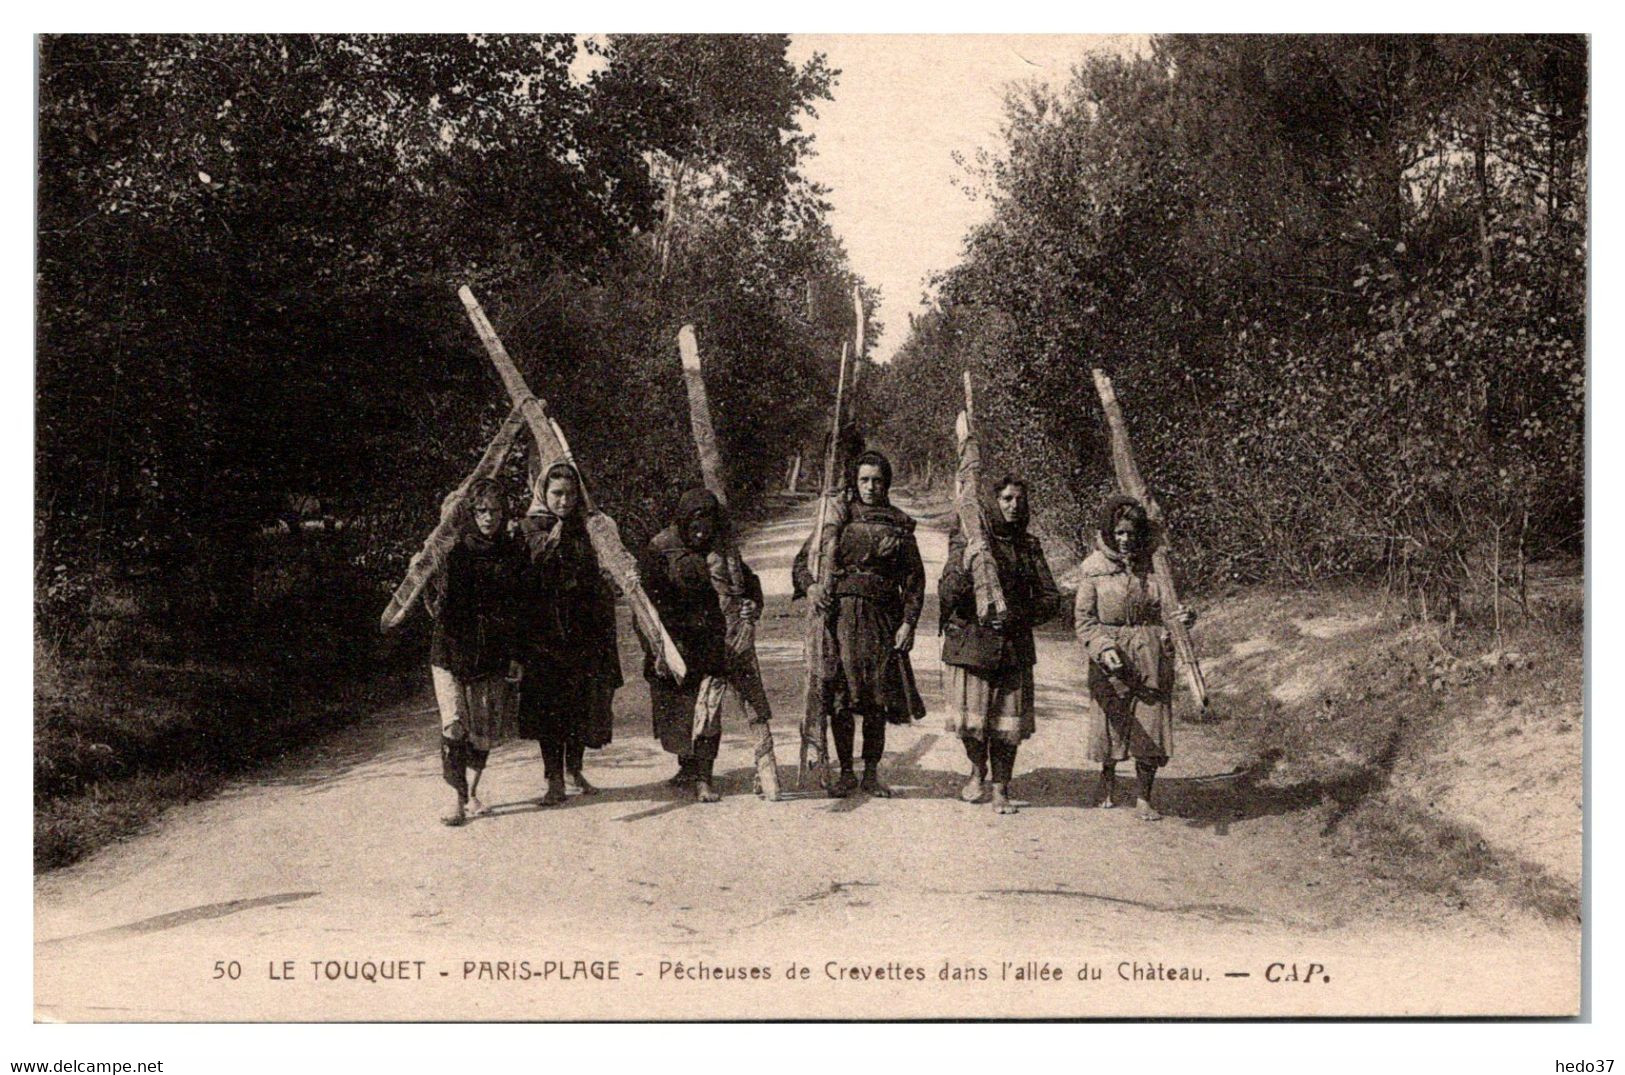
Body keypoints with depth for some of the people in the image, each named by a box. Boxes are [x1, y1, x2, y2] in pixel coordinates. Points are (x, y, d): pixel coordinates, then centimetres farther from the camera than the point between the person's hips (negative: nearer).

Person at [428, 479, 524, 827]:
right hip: (453, 652, -3)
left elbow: (520, 610, 8)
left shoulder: (514, 555, 7)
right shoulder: (457, 552, 0)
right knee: (454, 725, -12)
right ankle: (458, 799, -6)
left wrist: (516, 656, 4)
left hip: (494, 654, 3)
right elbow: (446, 603, -3)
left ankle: (472, 792, 24)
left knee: (485, 728, 7)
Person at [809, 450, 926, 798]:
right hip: (841, 615, -1)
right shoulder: (839, 518, 6)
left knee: (878, 700, 3)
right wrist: (814, 589, -11)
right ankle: (846, 772, 9)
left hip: (882, 619, 1)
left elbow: (914, 578, 7)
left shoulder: (899, 525, 8)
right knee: (841, 697, -2)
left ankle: (872, 772, 14)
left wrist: (908, 622, -1)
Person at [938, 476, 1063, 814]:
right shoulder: (967, 539, 0)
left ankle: (1001, 788, 12)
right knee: (970, 716, 2)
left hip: (1013, 643, 2)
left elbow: (1051, 598, 5)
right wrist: (965, 568, -25)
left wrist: (1017, 617, -10)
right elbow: (946, 593, -7)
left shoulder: (1028, 546, 8)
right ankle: (977, 771, 29)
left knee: (1008, 718, -1)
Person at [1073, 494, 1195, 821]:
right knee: (1110, 723, 12)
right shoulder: (1094, 568, -4)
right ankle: (1108, 782, 38)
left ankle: (1144, 798, 13)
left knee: (1150, 728, 0)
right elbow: (1084, 619, -5)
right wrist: (1103, 648, -21)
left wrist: (1185, 616, -14)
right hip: (1110, 658, -1)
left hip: (1151, 657, 1)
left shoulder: (1153, 564, 2)